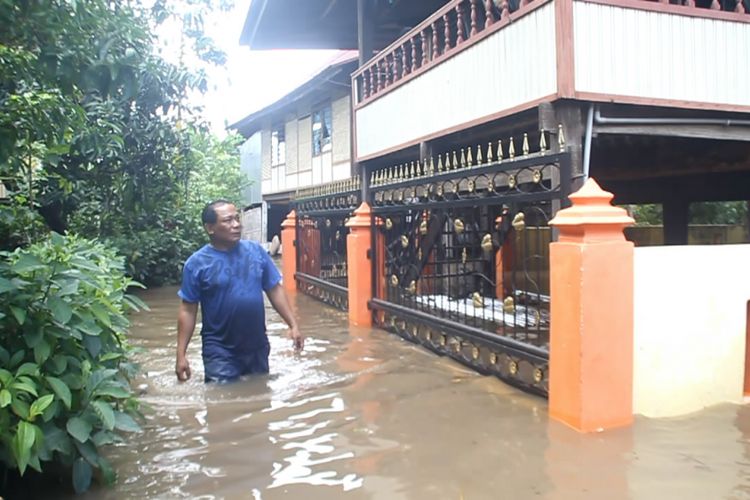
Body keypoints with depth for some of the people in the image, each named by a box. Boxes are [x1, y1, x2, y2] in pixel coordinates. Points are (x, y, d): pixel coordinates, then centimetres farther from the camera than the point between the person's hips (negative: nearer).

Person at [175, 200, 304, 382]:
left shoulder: (256, 251, -2)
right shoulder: (197, 263, -10)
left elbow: (275, 290, 4)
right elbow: (188, 310, -6)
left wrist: (293, 325, -1)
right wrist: (181, 354, -10)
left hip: (257, 346, 4)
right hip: (220, 350, -3)